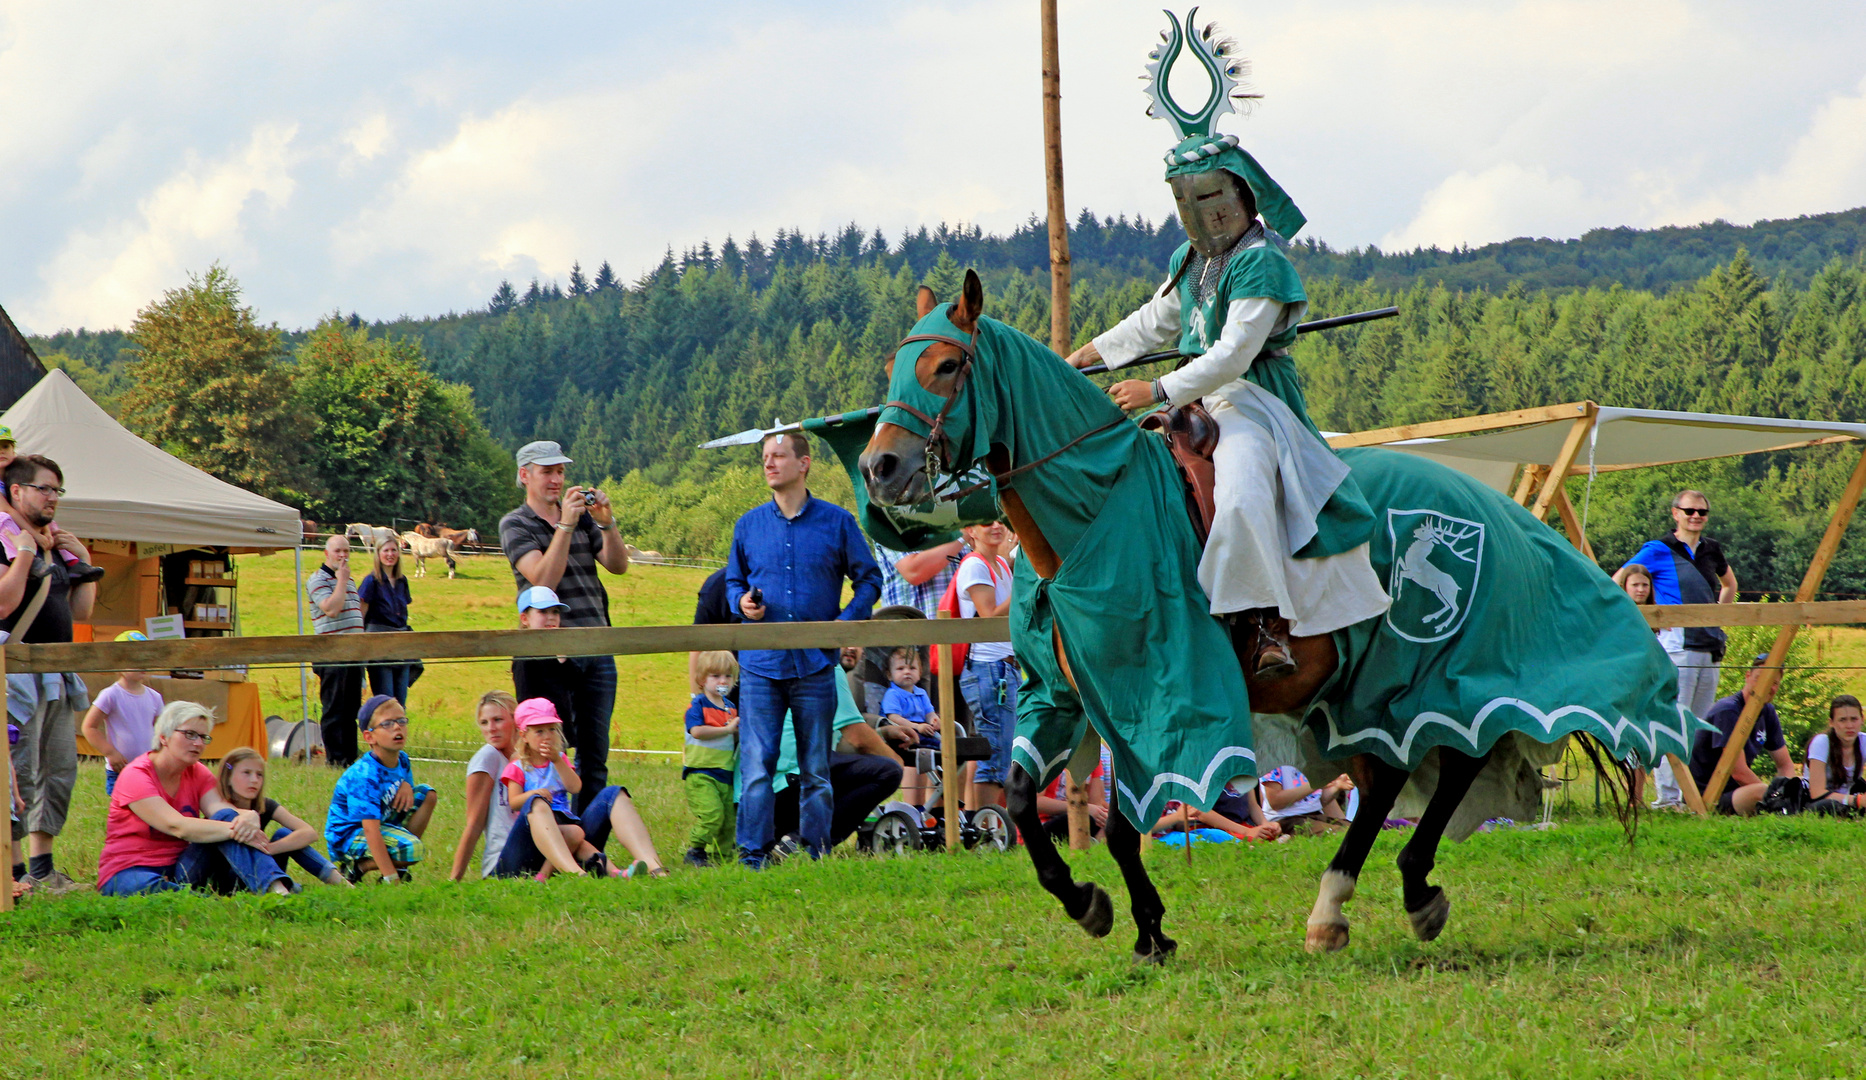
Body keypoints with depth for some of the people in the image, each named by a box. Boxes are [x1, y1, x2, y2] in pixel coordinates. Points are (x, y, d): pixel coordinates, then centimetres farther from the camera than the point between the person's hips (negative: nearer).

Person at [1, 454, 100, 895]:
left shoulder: (54, 546, 17)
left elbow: (81, 612, 19)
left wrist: (82, 560, 10)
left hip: (57, 678, 9)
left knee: (60, 772, 11)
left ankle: (43, 869, 19)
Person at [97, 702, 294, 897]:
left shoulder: (197, 774, 7)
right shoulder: (135, 776, -14)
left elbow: (219, 808, -13)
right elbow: (176, 826, -27)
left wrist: (249, 817, -37)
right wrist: (235, 831, -37)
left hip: (178, 870, 5)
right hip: (129, 874, -5)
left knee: (226, 819, -20)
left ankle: (278, 889, -40)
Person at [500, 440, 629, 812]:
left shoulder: (582, 519, 17)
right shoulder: (515, 525, 1)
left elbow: (619, 565, 5)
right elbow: (543, 579, -14)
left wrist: (606, 523, -10)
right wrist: (565, 526, -18)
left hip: (597, 650, 5)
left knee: (595, 755, 5)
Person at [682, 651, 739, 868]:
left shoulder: (730, 707, 16)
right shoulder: (698, 705, -6)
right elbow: (697, 731, -22)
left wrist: (739, 732, 1)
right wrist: (728, 729, -17)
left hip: (725, 774, 7)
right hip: (700, 772, -7)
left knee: (729, 817, 6)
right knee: (712, 812, -21)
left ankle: (722, 856, 17)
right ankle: (695, 851, -9)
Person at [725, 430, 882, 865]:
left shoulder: (836, 522, 4)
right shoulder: (749, 525, 9)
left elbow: (869, 579, 8)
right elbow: (733, 581, 19)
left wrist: (845, 622, -6)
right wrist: (742, 602, -4)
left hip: (815, 664, -1)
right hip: (761, 665, 1)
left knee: (816, 768, 5)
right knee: (756, 764, -6)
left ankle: (816, 855, 12)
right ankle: (753, 853, -3)